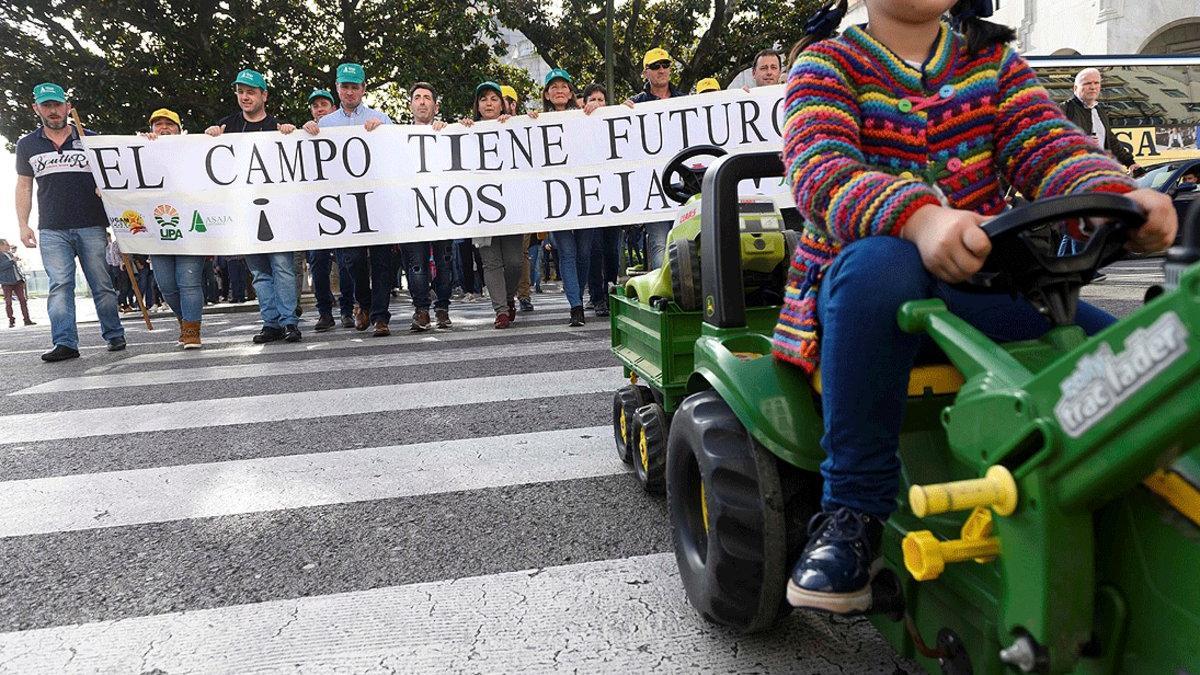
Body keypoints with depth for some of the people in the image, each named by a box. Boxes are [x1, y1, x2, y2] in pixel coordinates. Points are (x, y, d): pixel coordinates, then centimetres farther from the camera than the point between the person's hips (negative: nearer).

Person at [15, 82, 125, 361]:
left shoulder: (91, 139, 9)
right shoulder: (27, 145, 14)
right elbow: (24, 186, 16)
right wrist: (23, 225, 7)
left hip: (92, 227, -1)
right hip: (52, 231, 1)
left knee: (102, 284, 2)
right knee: (59, 285, -6)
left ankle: (114, 335, 11)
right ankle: (65, 343, -8)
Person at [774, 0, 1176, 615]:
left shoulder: (993, 61, 17)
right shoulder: (827, 63, 3)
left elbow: (1047, 146, 0)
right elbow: (817, 165, -18)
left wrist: (1116, 196, -25)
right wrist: (920, 217, -39)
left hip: (978, 290, 4)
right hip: (850, 286, -4)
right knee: (879, 262, -39)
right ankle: (852, 509, -28)